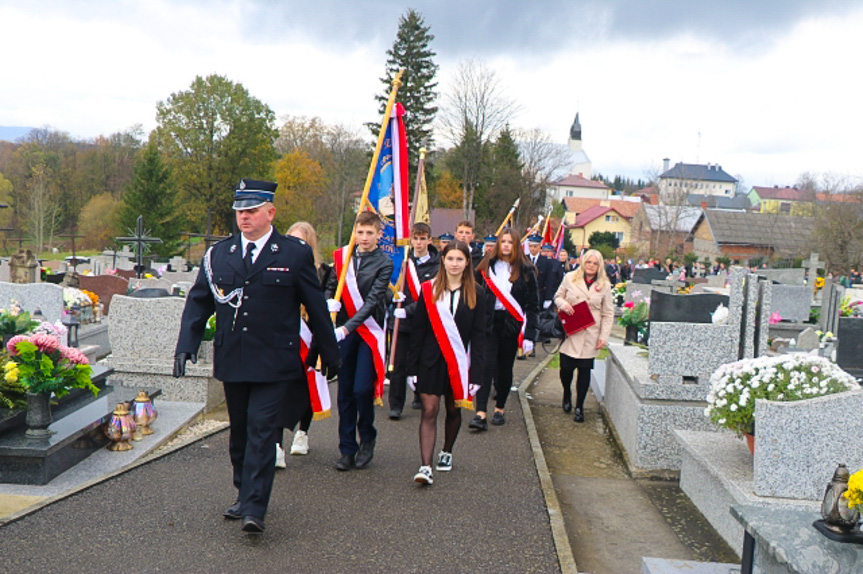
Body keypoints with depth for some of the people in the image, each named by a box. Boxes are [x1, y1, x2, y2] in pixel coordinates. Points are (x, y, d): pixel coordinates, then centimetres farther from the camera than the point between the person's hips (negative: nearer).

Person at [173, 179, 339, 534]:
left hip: (274, 363, -4)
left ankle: (254, 509, -7)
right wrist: (186, 344, -1)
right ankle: (245, 495, 30)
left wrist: (329, 353, 10)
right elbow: (198, 302, 11)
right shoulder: (218, 254, 8)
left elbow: (316, 307, 4)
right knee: (239, 433, 14)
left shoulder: (295, 254, -1)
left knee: (262, 431, -9)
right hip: (232, 361, 4)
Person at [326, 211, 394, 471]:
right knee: (345, 392, 6)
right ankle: (347, 450, 16)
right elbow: (331, 286, 16)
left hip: (369, 331, -3)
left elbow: (372, 300, -14)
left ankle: (367, 438, 16)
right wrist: (330, 302, -8)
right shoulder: (342, 257, 7)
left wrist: (347, 327, -24)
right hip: (344, 332, 4)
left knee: (362, 388, -10)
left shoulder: (384, 263, -5)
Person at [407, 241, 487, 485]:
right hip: (431, 360, -1)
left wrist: (476, 372, -5)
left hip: (459, 362, 1)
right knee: (429, 412, -8)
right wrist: (412, 367, -2)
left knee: (453, 410, 14)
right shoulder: (429, 290, 2)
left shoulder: (476, 294, 2)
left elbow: (479, 335, 0)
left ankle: (447, 452, 37)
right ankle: (425, 466, -10)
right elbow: (417, 330, 2)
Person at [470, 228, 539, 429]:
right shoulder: (486, 267, 4)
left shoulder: (525, 271, 1)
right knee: (486, 365, -10)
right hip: (489, 322, 0)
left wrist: (530, 334, -6)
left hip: (512, 324, 0)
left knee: (505, 368, 8)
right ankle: (481, 414, -14)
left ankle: (500, 409, 25)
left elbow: (532, 304, 1)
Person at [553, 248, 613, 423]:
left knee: (585, 369, 0)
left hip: (590, 335, 0)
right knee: (566, 367, -3)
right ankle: (567, 394, 29)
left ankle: (579, 407, 14)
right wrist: (563, 304, -10)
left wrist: (604, 336, -3)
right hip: (570, 333, 0)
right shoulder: (570, 278, 4)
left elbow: (608, 314, 5)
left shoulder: (604, 285, 5)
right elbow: (558, 296, 14)